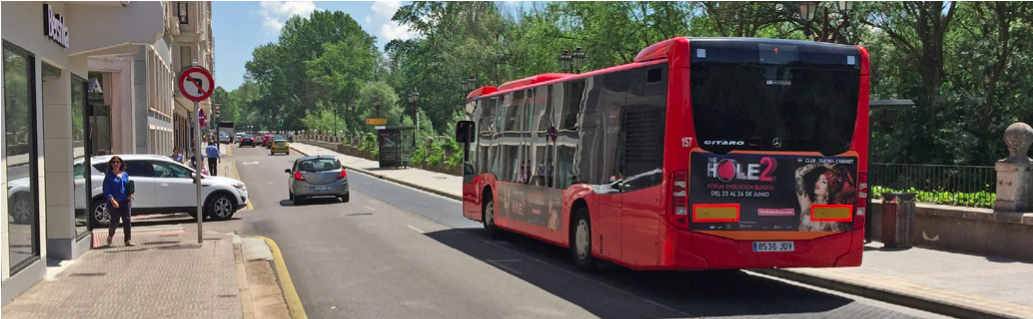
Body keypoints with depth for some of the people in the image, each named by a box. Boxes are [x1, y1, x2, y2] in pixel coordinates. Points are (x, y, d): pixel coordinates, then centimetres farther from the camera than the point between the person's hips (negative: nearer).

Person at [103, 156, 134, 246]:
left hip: (125, 201, 3)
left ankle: (128, 240, 0)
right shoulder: (109, 176, -2)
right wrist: (112, 200, -19)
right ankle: (110, 235, 32)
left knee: (127, 220, -3)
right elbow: (106, 191, -7)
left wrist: (130, 194, 0)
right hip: (114, 202, -3)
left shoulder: (125, 174, 11)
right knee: (114, 221, 2)